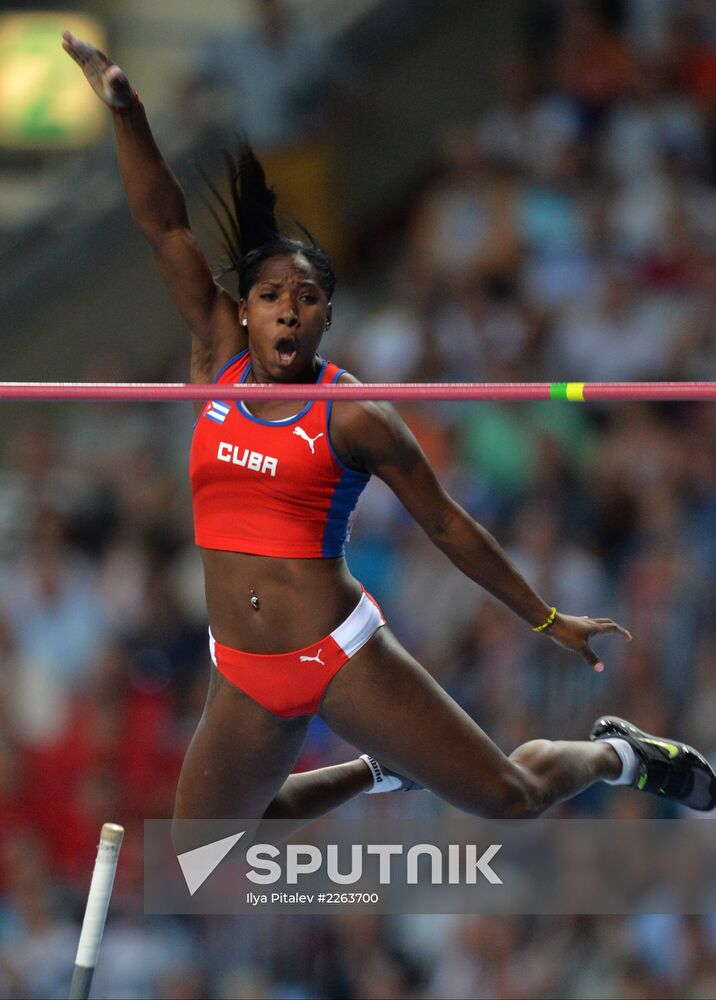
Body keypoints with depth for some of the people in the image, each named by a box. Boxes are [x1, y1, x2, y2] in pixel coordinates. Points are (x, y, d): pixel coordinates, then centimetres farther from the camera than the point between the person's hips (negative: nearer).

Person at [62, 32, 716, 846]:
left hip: (343, 655, -4)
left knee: (509, 799, -4)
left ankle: (614, 755, 32)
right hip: (244, 680, 4)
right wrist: (123, 108, -8)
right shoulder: (219, 361, 4)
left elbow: (445, 523, 2)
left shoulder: (353, 417, -6)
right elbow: (163, 226, 0)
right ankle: (382, 771, 34)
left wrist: (547, 620, 5)